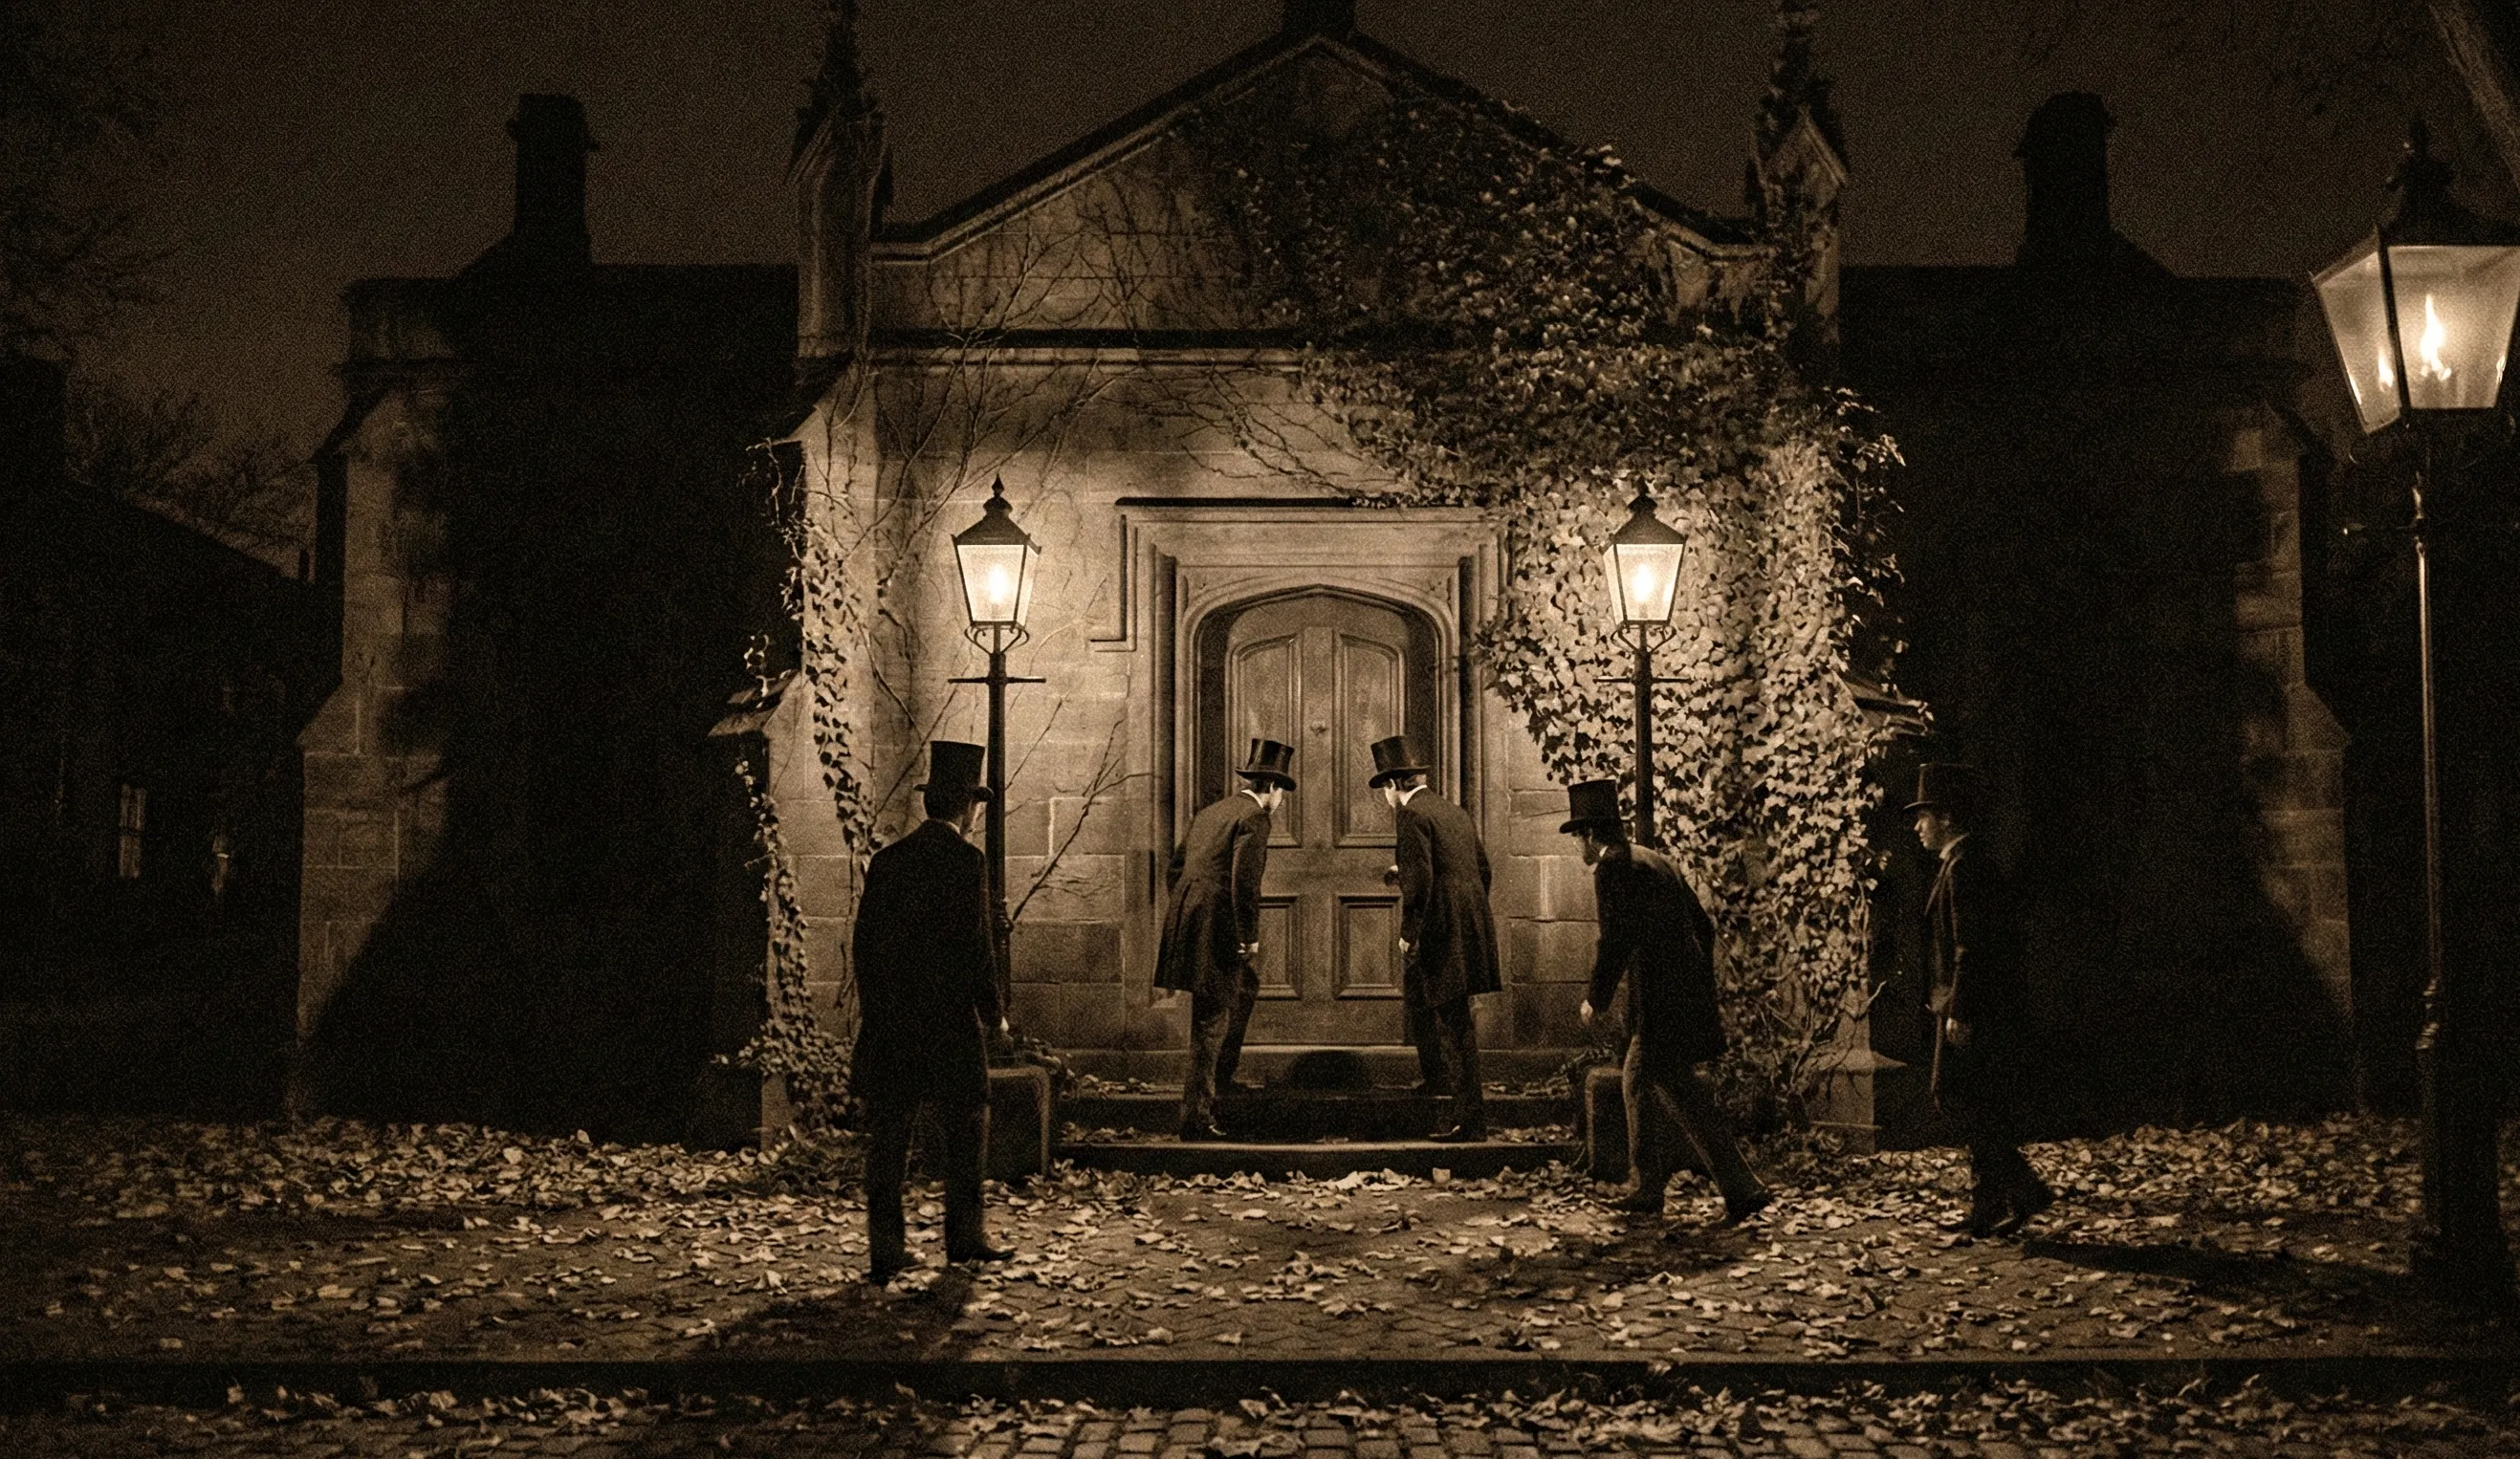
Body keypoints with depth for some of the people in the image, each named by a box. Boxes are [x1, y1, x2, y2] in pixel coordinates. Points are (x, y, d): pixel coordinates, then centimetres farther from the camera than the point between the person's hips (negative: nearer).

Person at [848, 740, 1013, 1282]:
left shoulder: (887, 859, 8)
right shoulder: (967, 861, -9)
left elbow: (862, 942, 9)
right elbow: (976, 944, -12)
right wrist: (993, 1012, -1)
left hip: (888, 1021, 5)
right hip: (950, 1019, -5)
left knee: (888, 1137, 5)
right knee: (966, 1126, 10)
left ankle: (885, 1249, 5)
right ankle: (964, 1236, 13)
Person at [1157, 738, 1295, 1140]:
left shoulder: (1209, 812, 17)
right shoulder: (1253, 819, -9)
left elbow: (1177, 866, 20)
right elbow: (1244, 882, -18)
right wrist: (1250, 937, -12)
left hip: (1189, 923, 9)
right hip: (1218, 932, -9)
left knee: (1247, 986, 27)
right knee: (1211, 1024, -4)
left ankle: (1222, 1075, 30)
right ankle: (1196, 1118, -1)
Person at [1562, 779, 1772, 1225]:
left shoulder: (1612, 868, -10)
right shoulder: (1656, 860, 17)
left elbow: (1616, 940, -18)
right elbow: (1703, 925, 20)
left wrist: (1596, 998, -7)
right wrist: (1701, 984, 28)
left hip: (1660, 1000, -10)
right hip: (1689, 993, 10)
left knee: (1682, 1097, -7)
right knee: (1638, 1081, 19)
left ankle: (1742, 1189, -10)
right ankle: (1648, 1189, 23)